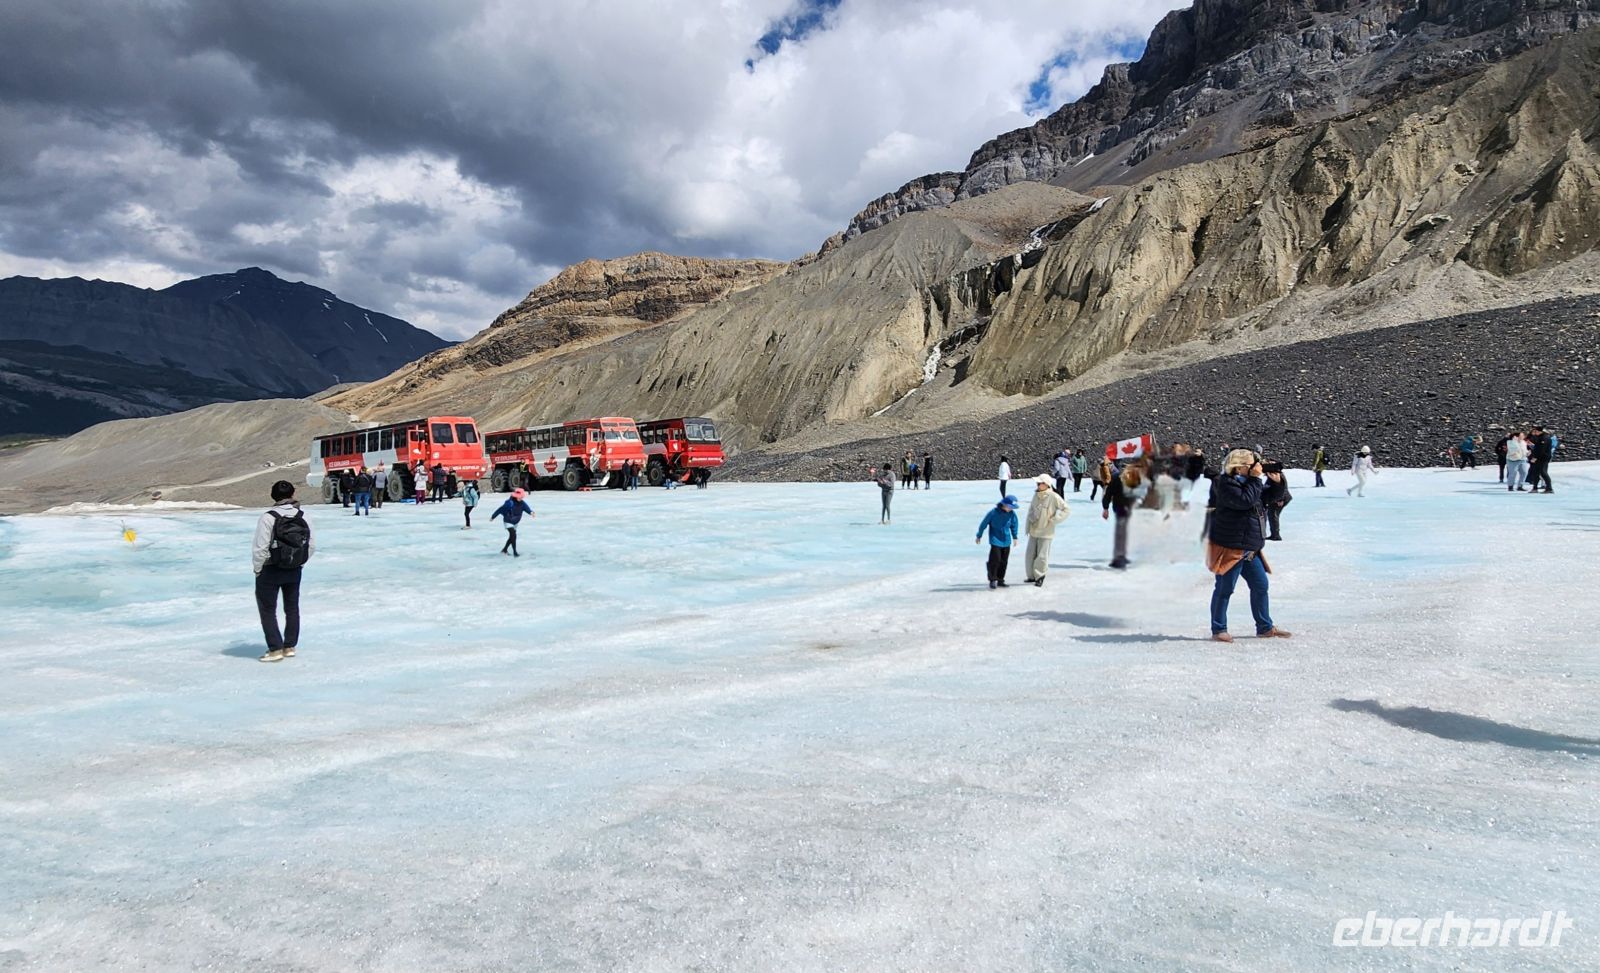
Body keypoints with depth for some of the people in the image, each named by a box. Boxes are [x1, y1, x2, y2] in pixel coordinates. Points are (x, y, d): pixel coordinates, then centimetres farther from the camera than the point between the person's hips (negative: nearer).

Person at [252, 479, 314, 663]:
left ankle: (275, 649, 5)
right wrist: (300, 563, 13)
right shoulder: (303, 517, -5)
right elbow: (311, 546, 1)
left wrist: (258, 569, -2)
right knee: (292, 608, 17)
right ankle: (290, 646, 23)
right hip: (295, 571, 5)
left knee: (267, 609, 7)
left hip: (270, 571, -4)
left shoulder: (268, 518, -18)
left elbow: (260, 548, -17)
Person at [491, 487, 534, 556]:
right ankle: (515, 553, -14)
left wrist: (531, 512, -51)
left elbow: (526, 507, -27)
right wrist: (493, 516, -11)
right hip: (508, 522, -7)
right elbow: (500, 509, -19)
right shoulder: (510, 503, -27)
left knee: (512, 537, 17)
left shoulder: (522, 503, -10)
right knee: (513, 536, -18)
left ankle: (504, 550, 35)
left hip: (515, 522, 7)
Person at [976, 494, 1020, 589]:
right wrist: (979, 536, 5)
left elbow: (1014, 524, 16)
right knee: (995, 560, -10)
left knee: (1004, 561, 9)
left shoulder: (1012, 513, -3)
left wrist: (1014, 537, 24)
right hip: (995, 541, -5)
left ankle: (1000, 580, 20)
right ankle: (992, 580, 2)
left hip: (1006, 541, 5)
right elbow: (984, 523, -5)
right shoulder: (993, 512, -15)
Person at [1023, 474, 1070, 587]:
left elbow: (1066, 509, -10)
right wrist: (1028, 526, 11)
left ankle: (1040, 577, 16)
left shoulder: (1053, 497, -14)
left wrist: (1054, 520, -14)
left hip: (1045, 532, -6)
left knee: (1042, 556, 0)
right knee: (1030, 555, 9)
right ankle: (1032, 576, 24)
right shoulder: (1036, 495, 3)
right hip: (1033, 531, 6)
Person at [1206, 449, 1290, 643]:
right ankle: (1218, 629, 8)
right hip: (1229, 548, -10)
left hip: (1249, 549, 10)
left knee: (1260, 585, 11)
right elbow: (1245, 500, -27)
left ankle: (1265, 627, 22)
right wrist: (1255, 478, -20)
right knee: (1225, 588, -2)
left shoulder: (1247, 482, 16)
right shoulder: (1225, 484, -14)